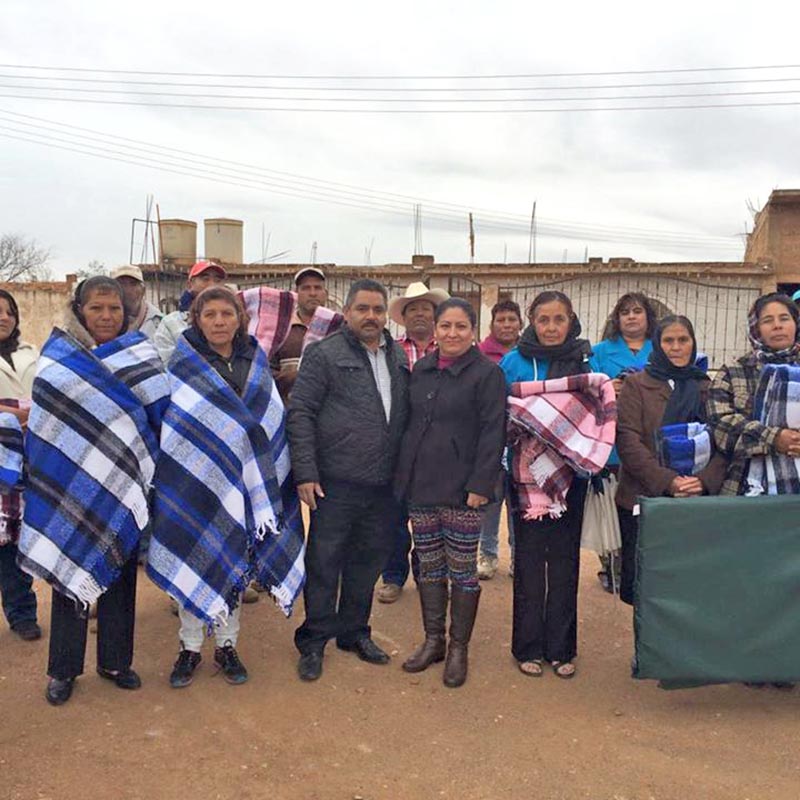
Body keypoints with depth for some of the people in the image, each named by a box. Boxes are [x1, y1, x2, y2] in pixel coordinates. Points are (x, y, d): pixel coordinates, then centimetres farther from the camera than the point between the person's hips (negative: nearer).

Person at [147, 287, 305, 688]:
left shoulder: (256, 362, 6)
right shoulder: (180, 363, -3)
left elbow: (272, 422, 9)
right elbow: (167, 424, -2)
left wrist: (261, 481, 6)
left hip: (242, 482, 3)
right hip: (195, 479, -3)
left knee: (235, 563, 9)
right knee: (192, 563, 4)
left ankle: (226, 646, 24)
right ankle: (190, 647, 21)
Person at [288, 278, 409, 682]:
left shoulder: (398, 356, 13)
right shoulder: (324, 354, -4)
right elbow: (300, 414, -7)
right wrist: (305, 473, -13)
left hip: (384, 483, 5)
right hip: (336, 482, -5)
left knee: (369, 560, 15)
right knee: (324, 562, 3)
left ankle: (354, 631, 31)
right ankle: (313, 641, 18)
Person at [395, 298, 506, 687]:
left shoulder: (487, 373, -6)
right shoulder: (420, 370, 10)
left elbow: (492, 434, -11)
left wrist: (481, 485, -17)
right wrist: (403, 476, 9)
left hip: (461, 489, -5)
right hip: (420, 484, 5)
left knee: (462, 570, 5)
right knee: (429, 567, 12)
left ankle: (458, 648, 19)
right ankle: (433, 640, 26)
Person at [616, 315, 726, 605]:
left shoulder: (707, 388, 15)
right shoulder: (637, 384, 5)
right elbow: (627, 439, -7)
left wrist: (705, 480, -12)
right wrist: (666, 481, -16)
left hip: (697, 502, 2)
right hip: (644, 498, -2)